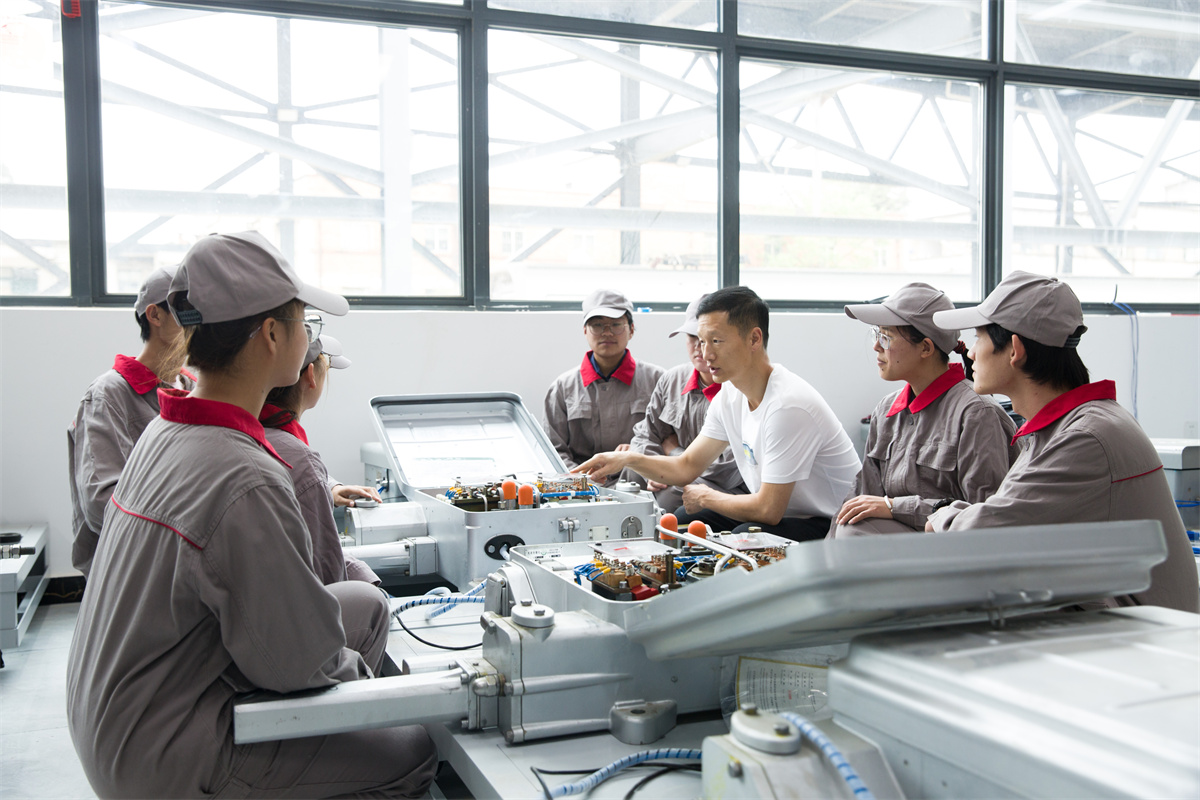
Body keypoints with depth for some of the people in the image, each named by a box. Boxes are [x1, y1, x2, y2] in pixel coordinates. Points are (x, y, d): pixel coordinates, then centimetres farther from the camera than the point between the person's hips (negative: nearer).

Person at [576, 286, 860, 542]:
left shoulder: (788, 405, -27)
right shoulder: (730, 395, 1)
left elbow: (769, 509, -25)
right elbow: (687, 466, 10)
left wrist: (705, 497, -8)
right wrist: (629, 459, -7)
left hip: (825, 524, -8)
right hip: (777, 511, 8)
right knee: (680, 522, 2)